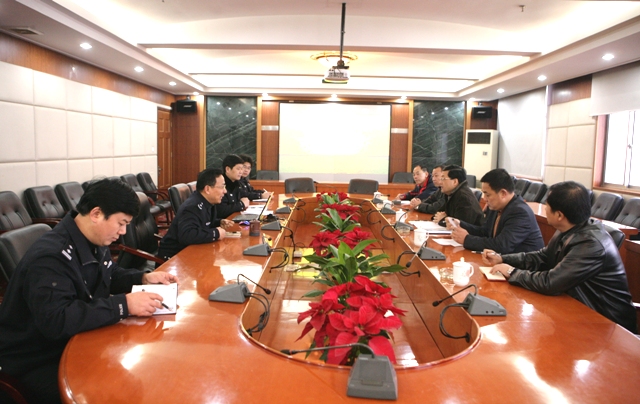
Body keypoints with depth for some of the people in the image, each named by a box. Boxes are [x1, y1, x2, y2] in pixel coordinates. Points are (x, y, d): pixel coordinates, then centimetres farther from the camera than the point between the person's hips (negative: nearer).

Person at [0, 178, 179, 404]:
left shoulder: (93, 242, 1)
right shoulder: (51, 257, -28)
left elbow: (110, 276, 19)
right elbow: (56, 320, -39)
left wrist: (143, 278, 0)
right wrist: (124, 305, -38)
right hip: (38, 363, -8)